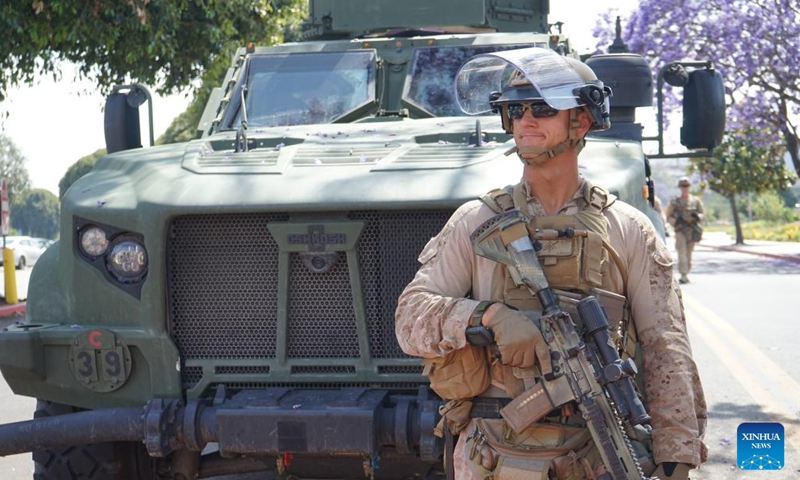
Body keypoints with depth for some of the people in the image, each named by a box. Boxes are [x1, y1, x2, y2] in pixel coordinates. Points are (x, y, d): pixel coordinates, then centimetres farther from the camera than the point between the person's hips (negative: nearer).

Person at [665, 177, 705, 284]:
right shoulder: (674, 202, 5)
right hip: (680, 230, -2)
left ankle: (686, 273, 18)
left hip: (692, 231, 2)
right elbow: (668, 217, 6)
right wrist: (676, 221, -14)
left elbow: (703, 215, 12)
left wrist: (697, 216, -11)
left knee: (688, 254, 6)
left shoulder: (696, 201, 10)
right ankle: (684, 275, -22)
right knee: (682, 252, -15)